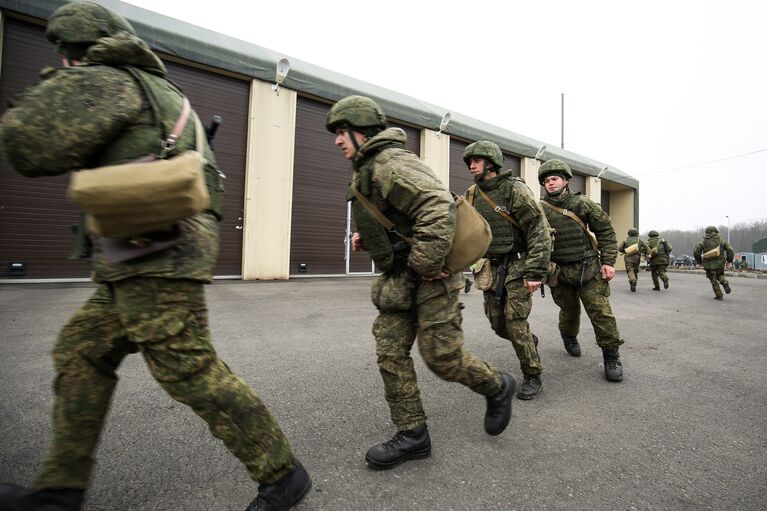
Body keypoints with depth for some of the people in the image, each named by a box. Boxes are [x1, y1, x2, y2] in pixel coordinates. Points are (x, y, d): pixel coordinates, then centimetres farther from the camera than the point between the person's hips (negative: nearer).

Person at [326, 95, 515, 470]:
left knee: (441, 356, -1)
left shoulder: (390, 163, -17)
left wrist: (425, 265, -25)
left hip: (428, 279, -10)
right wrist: (366, 236, 12)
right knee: (390, 354, 7)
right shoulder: (368, 170, 16)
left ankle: (498, 387, 29)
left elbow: (439, 208, -30)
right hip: (398, 278, 10)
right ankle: (412, 435, 22)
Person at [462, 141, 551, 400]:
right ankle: (529, 340, 41)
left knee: (515, 321, -8)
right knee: (498, 323, 10)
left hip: (517, 264, -6)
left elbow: (539, 231, -15)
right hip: (490, 267, 6)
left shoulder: (515, 189, -12)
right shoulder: (473, 195, 7)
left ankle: (533, 377, 12)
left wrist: (535, 273, -19)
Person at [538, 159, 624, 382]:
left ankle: (611, 357, 12)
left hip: (589, 269, 0)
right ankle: (569, 337, 45)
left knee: (601, 311, -3)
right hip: (560, 271, 0)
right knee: (569, 311, 14)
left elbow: (605, 231, 4)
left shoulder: (583, 203, 0)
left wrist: (608, 261, -2)